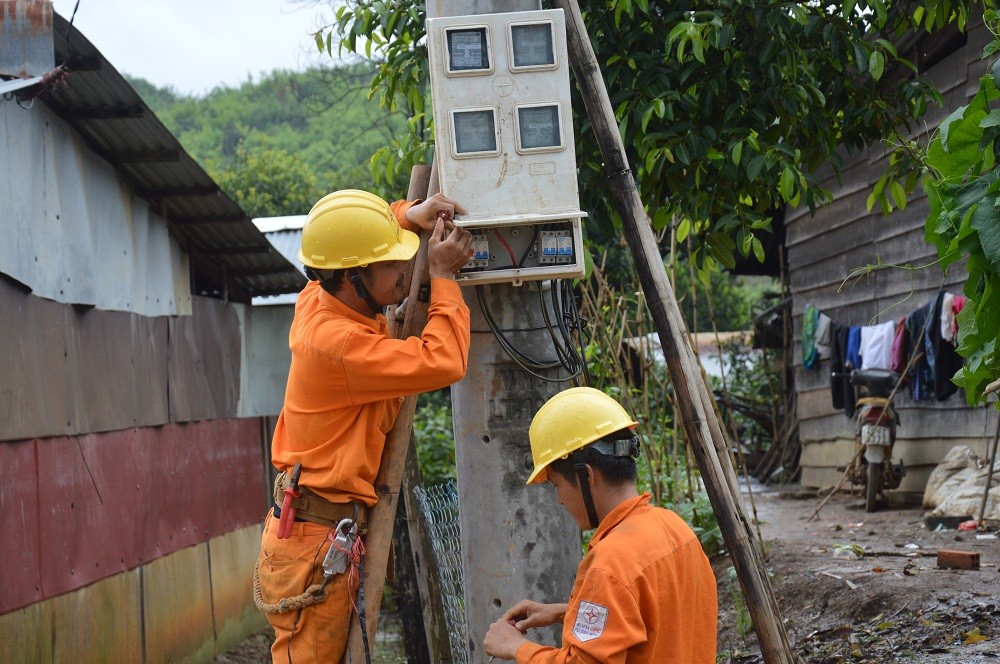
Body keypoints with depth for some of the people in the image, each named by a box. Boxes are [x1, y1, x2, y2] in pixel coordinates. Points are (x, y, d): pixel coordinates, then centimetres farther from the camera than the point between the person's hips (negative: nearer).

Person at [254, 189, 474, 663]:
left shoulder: (319, 300, 4)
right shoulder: (335, 342, -24)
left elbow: (351, 233, 24)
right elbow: (443, 363, -25)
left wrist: (409, 215, 6)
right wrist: (443, 278, -14)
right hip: (315, 540, -10)